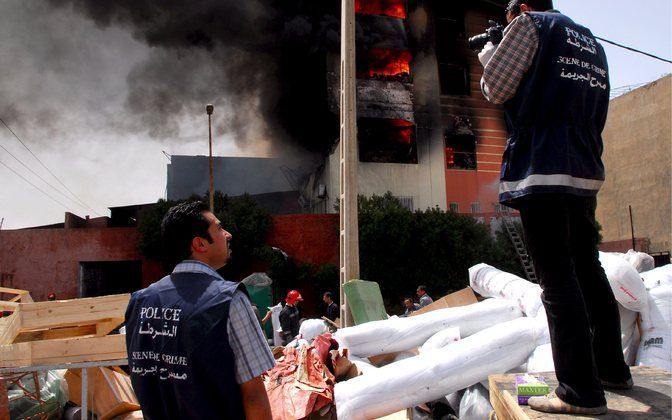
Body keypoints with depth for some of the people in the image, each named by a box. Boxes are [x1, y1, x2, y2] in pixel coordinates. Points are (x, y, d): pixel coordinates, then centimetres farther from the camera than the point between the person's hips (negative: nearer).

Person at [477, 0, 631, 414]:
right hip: (585, 171, 8)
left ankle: (581, 390, -7)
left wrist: (487, 50, 17)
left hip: (542, 167, -8)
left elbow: (497, 89, 0)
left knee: (557, 278, -9)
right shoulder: (592, 42, 24)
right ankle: (612, 368, 24)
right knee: (588, 270, 15)